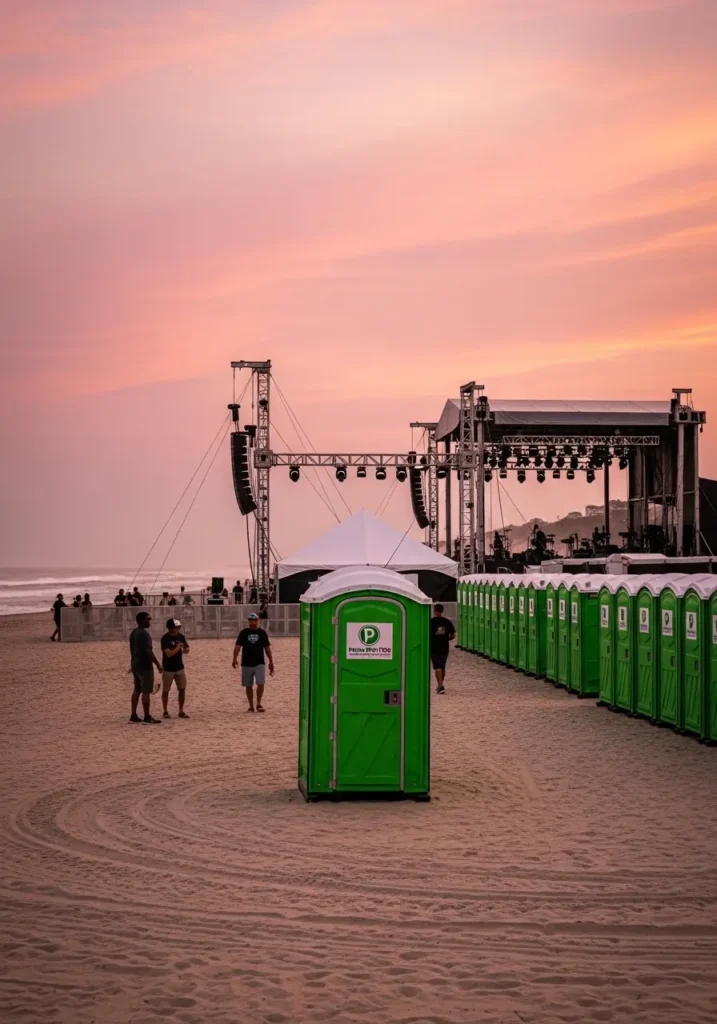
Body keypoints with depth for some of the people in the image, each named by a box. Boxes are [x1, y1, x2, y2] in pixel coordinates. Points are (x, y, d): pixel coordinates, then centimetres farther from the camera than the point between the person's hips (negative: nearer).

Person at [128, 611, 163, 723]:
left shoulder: (133, 633, 11)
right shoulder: (144, 634, -19)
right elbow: (149, 651, -23)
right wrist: (158, 664, -17)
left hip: (135, 665, 9)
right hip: (145, 666, -9)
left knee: (137, 690, 13)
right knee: (146, 692, -5)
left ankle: (133, 715, 15)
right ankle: (147, 717, -3)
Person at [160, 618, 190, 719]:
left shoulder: (181, 636, 4)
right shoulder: (165, 639, -16)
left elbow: (186, 649, 11)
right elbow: (169, 653, -24)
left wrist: (185, 649, -11)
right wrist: (178, 648, -18)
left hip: (179, 668, 6)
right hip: (168, 669, -5)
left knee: (182, 689, 4)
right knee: (165, 690, 6)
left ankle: (181, 712, 13)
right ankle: (165, 711, 16)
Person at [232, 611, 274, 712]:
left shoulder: (262, 633, 6)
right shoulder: (243, 633, 3)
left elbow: (267, 648, 10)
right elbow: (238, 646, -5)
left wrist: (271, 662, 6)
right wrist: (235, 658, -20)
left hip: (259, 663, 0)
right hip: (246, 664, 0)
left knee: (260, 683, -14)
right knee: (248, 685, 6)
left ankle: (258, 704, -2)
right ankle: (251, 706, 17)